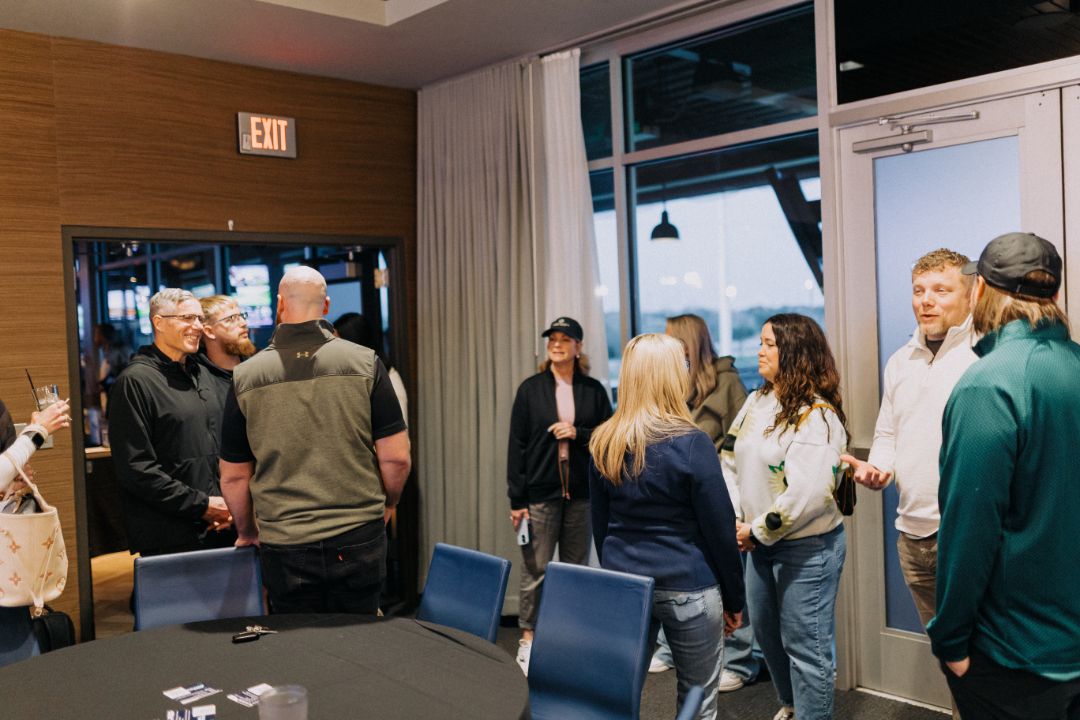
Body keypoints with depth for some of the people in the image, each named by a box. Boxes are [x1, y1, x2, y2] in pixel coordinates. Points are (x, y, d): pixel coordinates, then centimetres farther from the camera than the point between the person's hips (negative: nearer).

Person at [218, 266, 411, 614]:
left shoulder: (245, 376, -3)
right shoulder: (364, 362, -5)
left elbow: (233, 476, 3)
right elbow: (396, 458, -5)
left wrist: (247, 532, 20)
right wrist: (384, 506, 14)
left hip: (284, 546, 0)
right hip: (359, 540, 0)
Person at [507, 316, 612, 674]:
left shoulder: (593, 390, 5)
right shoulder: (531, 389, 2)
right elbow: (517, 445, 0)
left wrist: (578, 433, -11)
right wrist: (516, 499, -4)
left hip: (581, 493, 2)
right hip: (541, 492, -1)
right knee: (535, 568, 1)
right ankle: (528, 638, 14)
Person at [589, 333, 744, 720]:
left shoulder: (603, 444, 1)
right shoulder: (691, 444, -14)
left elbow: (600, 525, 9)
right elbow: (720, 530, -10)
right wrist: (734, 598, 1)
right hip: (687, 587, -5)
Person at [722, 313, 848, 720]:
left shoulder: (817, 416, -19)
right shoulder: (756, 402, 6)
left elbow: (808, 494, -27)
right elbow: (730, 463, 6)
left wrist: (759, 531, -18)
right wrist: (734, 520, -6)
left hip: (806, 547, -8)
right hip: (760, 542, 8)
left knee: (804, 642, 2)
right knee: (765, 631, 22)